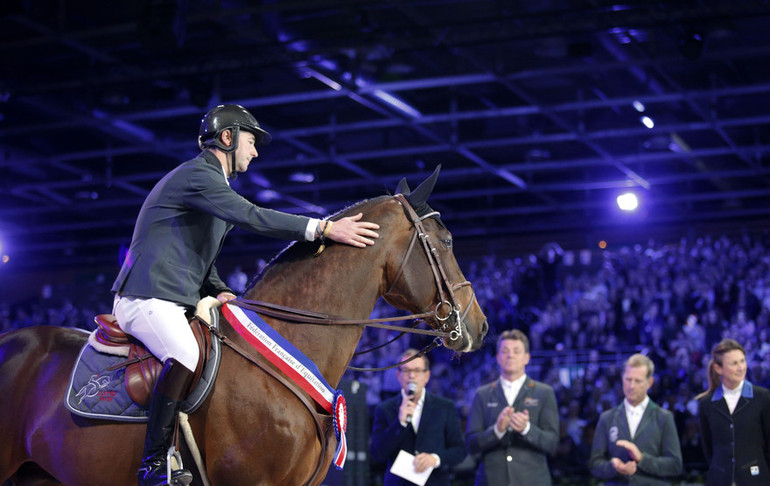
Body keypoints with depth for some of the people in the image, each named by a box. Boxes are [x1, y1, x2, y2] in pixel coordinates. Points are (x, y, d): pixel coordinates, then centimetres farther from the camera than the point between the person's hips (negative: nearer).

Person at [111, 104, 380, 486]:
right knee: (185, 354, -36)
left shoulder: (212, 181, 23)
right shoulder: (197, 175, -11)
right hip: (147, 300, -11)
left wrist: (217, 290, 7)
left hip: (179, 301, 11)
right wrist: (325, 229, -25)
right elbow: (252, 217, -23)